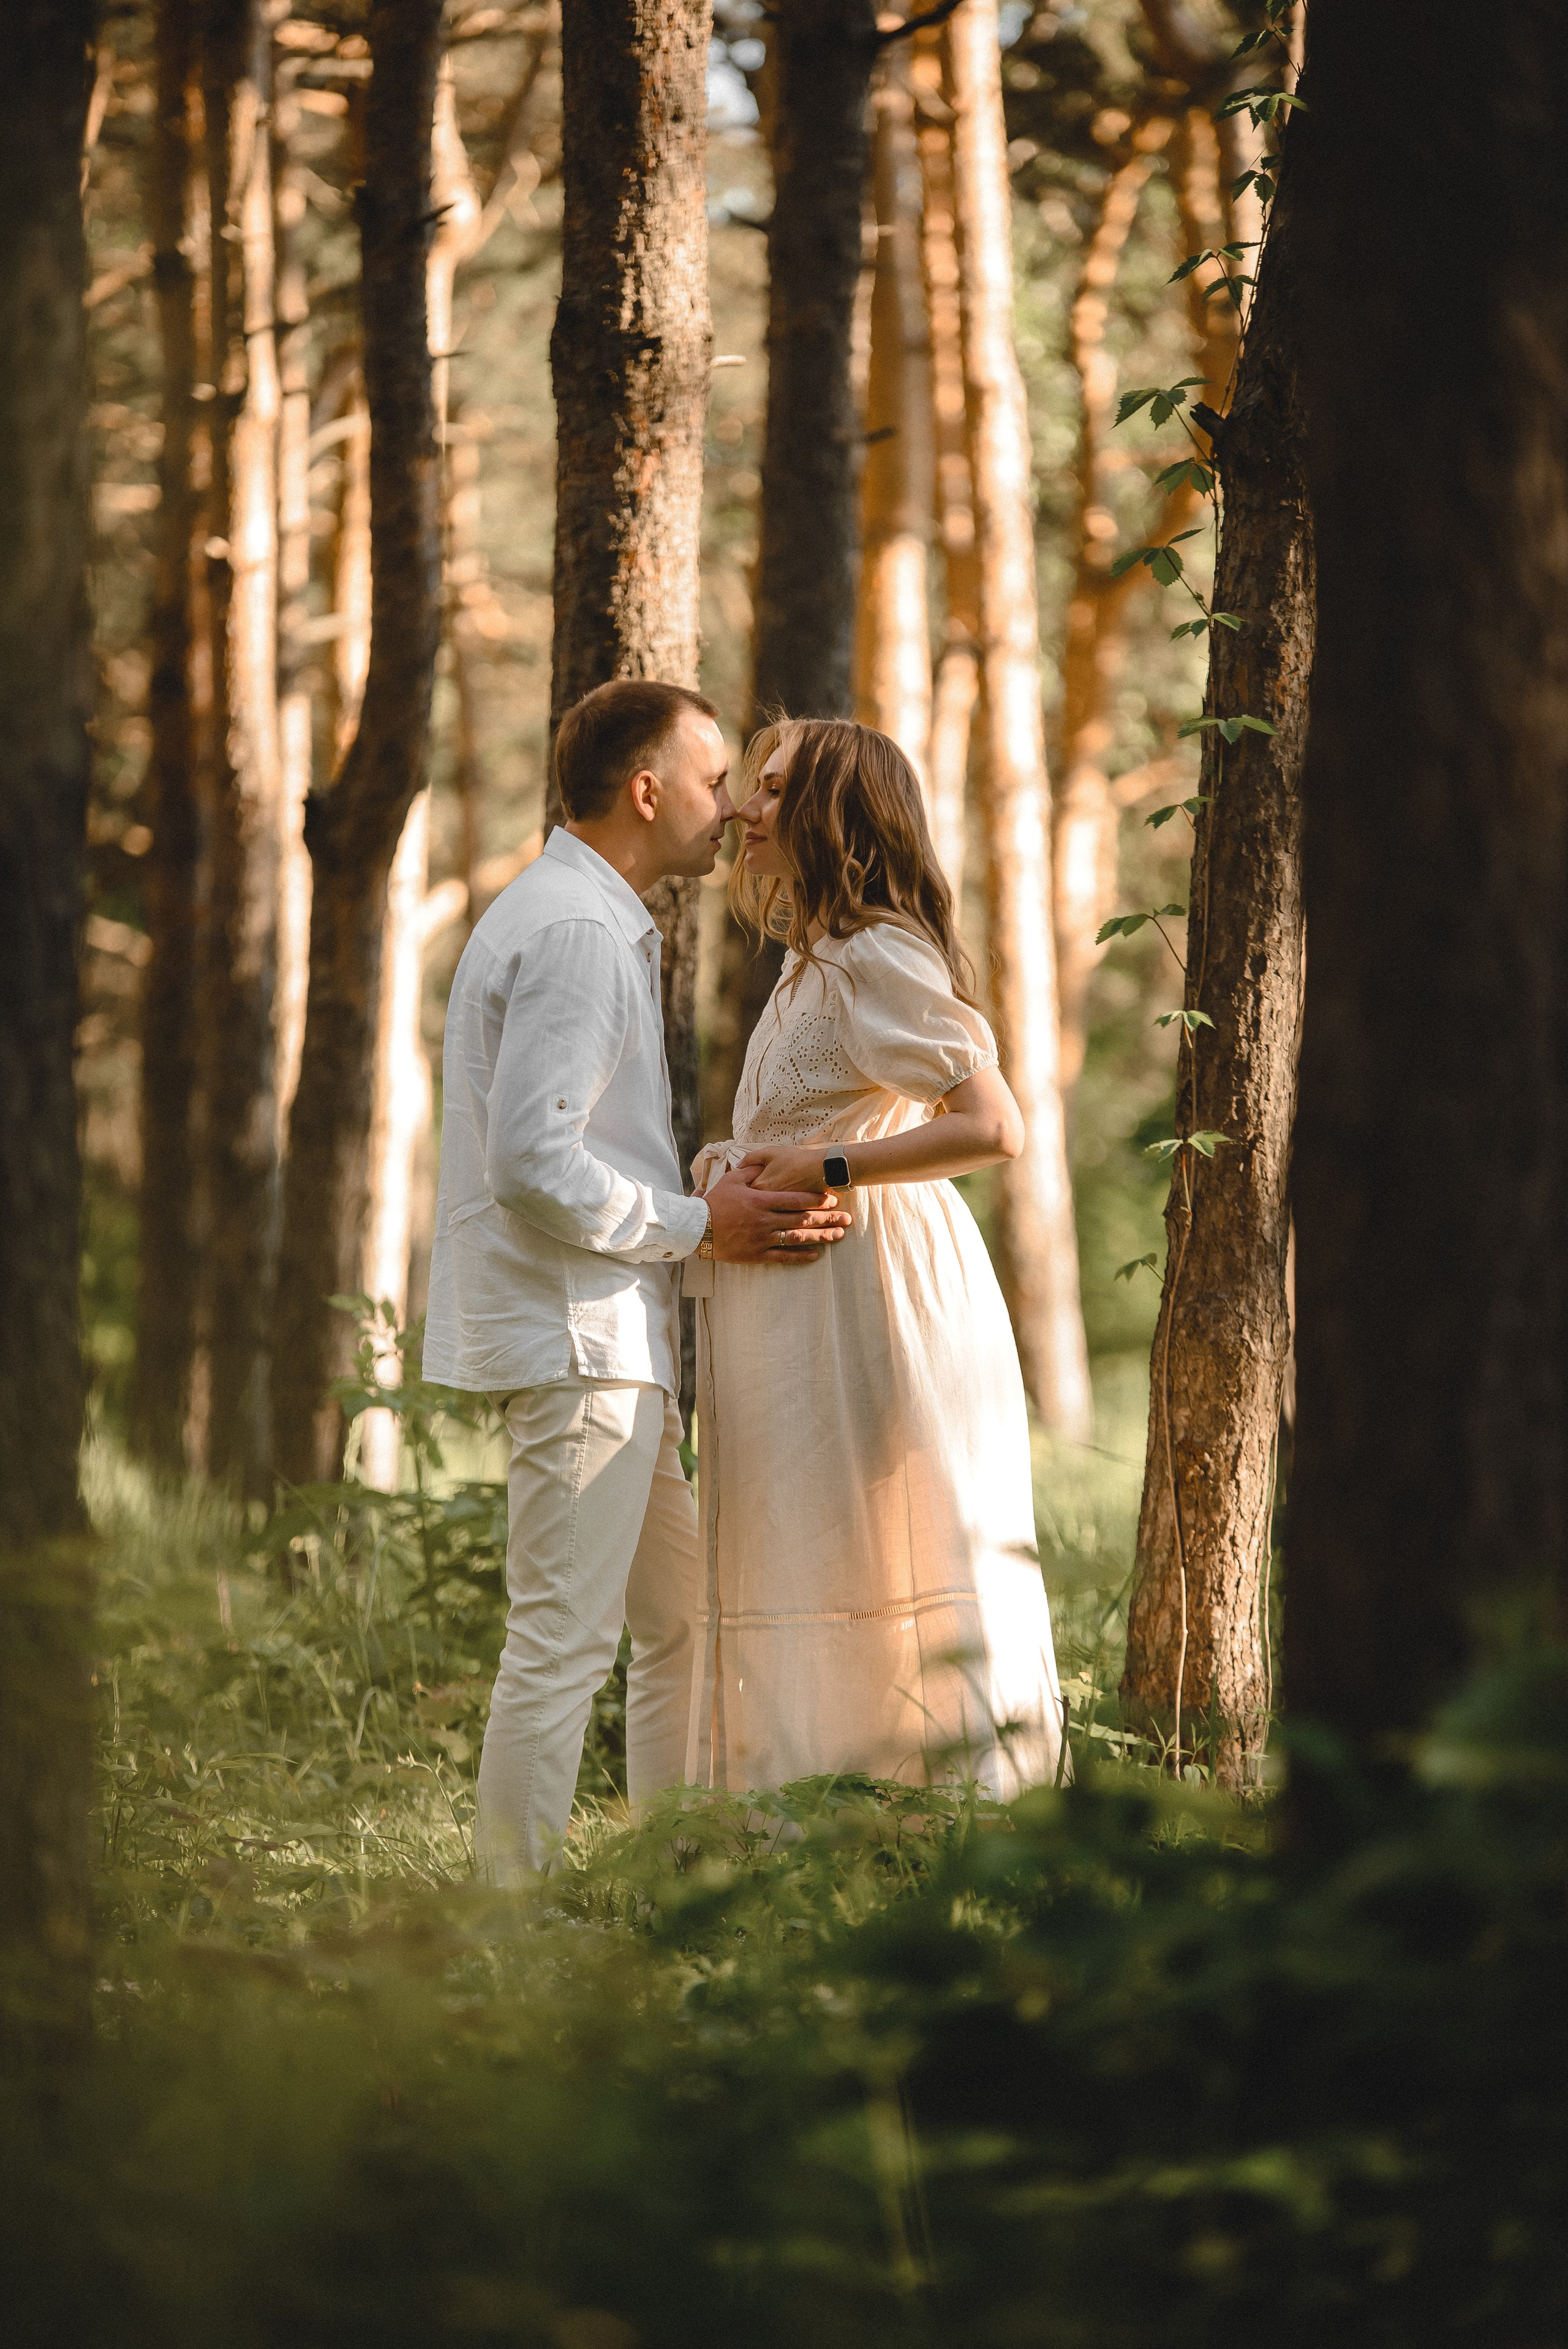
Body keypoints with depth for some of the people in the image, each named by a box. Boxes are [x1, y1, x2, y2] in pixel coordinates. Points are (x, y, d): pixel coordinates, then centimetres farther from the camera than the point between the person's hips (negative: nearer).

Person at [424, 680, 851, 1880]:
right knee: (563, 1643, -9)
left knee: (681, 1622, 15)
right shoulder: (576, 933, -15)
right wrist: (697, 1225, -16)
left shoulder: (595, 922, 20)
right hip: (574, 1337, -11)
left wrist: (727, 1207, 17)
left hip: (608, 1339, 11)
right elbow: (531, 1162, -23)